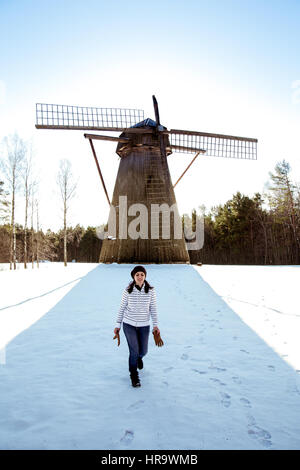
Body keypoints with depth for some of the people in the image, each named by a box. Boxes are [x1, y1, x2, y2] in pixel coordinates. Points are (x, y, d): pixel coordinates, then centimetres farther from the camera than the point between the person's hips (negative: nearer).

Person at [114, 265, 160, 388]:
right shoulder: (127, 290, -10)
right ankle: (134, 377, 16)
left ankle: (139, 357, 50)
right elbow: (122, 307, -1)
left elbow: (153, 308, -1)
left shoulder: (150, 290, -8)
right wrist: (118, 325, 0)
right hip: (129, 324, -2)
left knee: (143, 351, 10)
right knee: (134, 351, -7)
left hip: (144, 325, 2)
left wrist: (155, 325, -7)